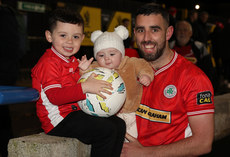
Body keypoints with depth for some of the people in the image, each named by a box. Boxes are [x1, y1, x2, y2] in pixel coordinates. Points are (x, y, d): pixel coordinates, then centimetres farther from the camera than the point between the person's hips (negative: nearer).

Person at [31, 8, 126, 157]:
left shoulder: (73, 61, 17)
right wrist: (84, 87, -34)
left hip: (75, 112, 10)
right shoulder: (48, 63, -14)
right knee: (107, 130, -21)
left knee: (119, 124, 4)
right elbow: (54, 96, -27)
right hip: (59, 120, -10)